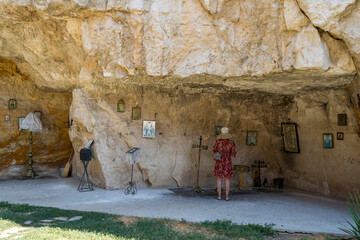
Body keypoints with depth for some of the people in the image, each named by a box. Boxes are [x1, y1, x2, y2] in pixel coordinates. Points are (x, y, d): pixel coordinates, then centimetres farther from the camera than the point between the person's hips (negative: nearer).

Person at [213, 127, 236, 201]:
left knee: (219, 179, 7)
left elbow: (214, 150, 7)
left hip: (219, 163, 0)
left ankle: (219, 196, 6)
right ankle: (227, 196, 6)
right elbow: (234, 155, -5)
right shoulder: (231, 143, -8)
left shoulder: (218, 141, -8)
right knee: (227, 179, 7)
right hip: (227, 163, 0)